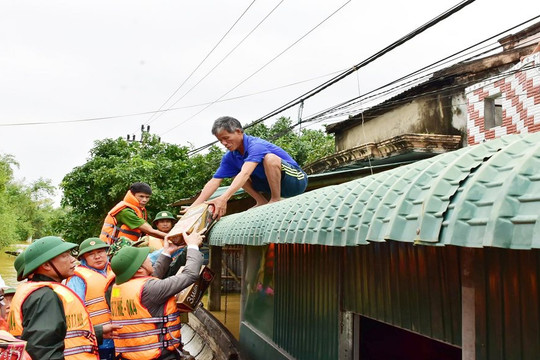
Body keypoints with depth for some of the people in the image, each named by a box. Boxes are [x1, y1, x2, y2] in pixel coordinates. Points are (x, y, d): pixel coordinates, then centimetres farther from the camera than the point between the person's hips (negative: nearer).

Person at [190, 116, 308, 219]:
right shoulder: (230, 157, -1)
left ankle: (276, 199, -20)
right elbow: (214, 181, -8)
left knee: (270, 158, -34)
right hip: (271, 182, 7)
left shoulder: (256, 145, -25)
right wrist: (194, 207, -20)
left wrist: (223, 198, -54)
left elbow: (245, 173, -41)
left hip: (296, 179, -7)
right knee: (237, 176, -1)